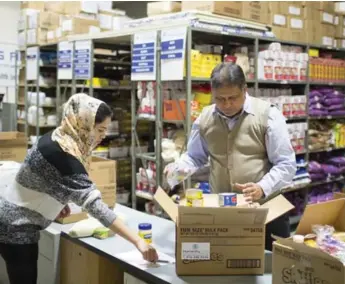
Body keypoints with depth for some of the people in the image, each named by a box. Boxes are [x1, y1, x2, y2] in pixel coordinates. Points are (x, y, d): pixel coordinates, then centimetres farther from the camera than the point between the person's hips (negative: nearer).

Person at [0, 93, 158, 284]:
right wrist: (137, 241, -37)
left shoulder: (57, 139, -2)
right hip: (15, 226, -9)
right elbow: (93, 202, -36)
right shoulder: (62, 153, -29)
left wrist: (58, 202, 2)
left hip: (17, 221, 9)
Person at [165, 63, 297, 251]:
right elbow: (194, 157, 17)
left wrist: (263, 188, -22)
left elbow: (286, 164, -7)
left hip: (265, 207, -2)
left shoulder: (268, 115, -7)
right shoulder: (205, 118, 4)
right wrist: (177, 168, -3)